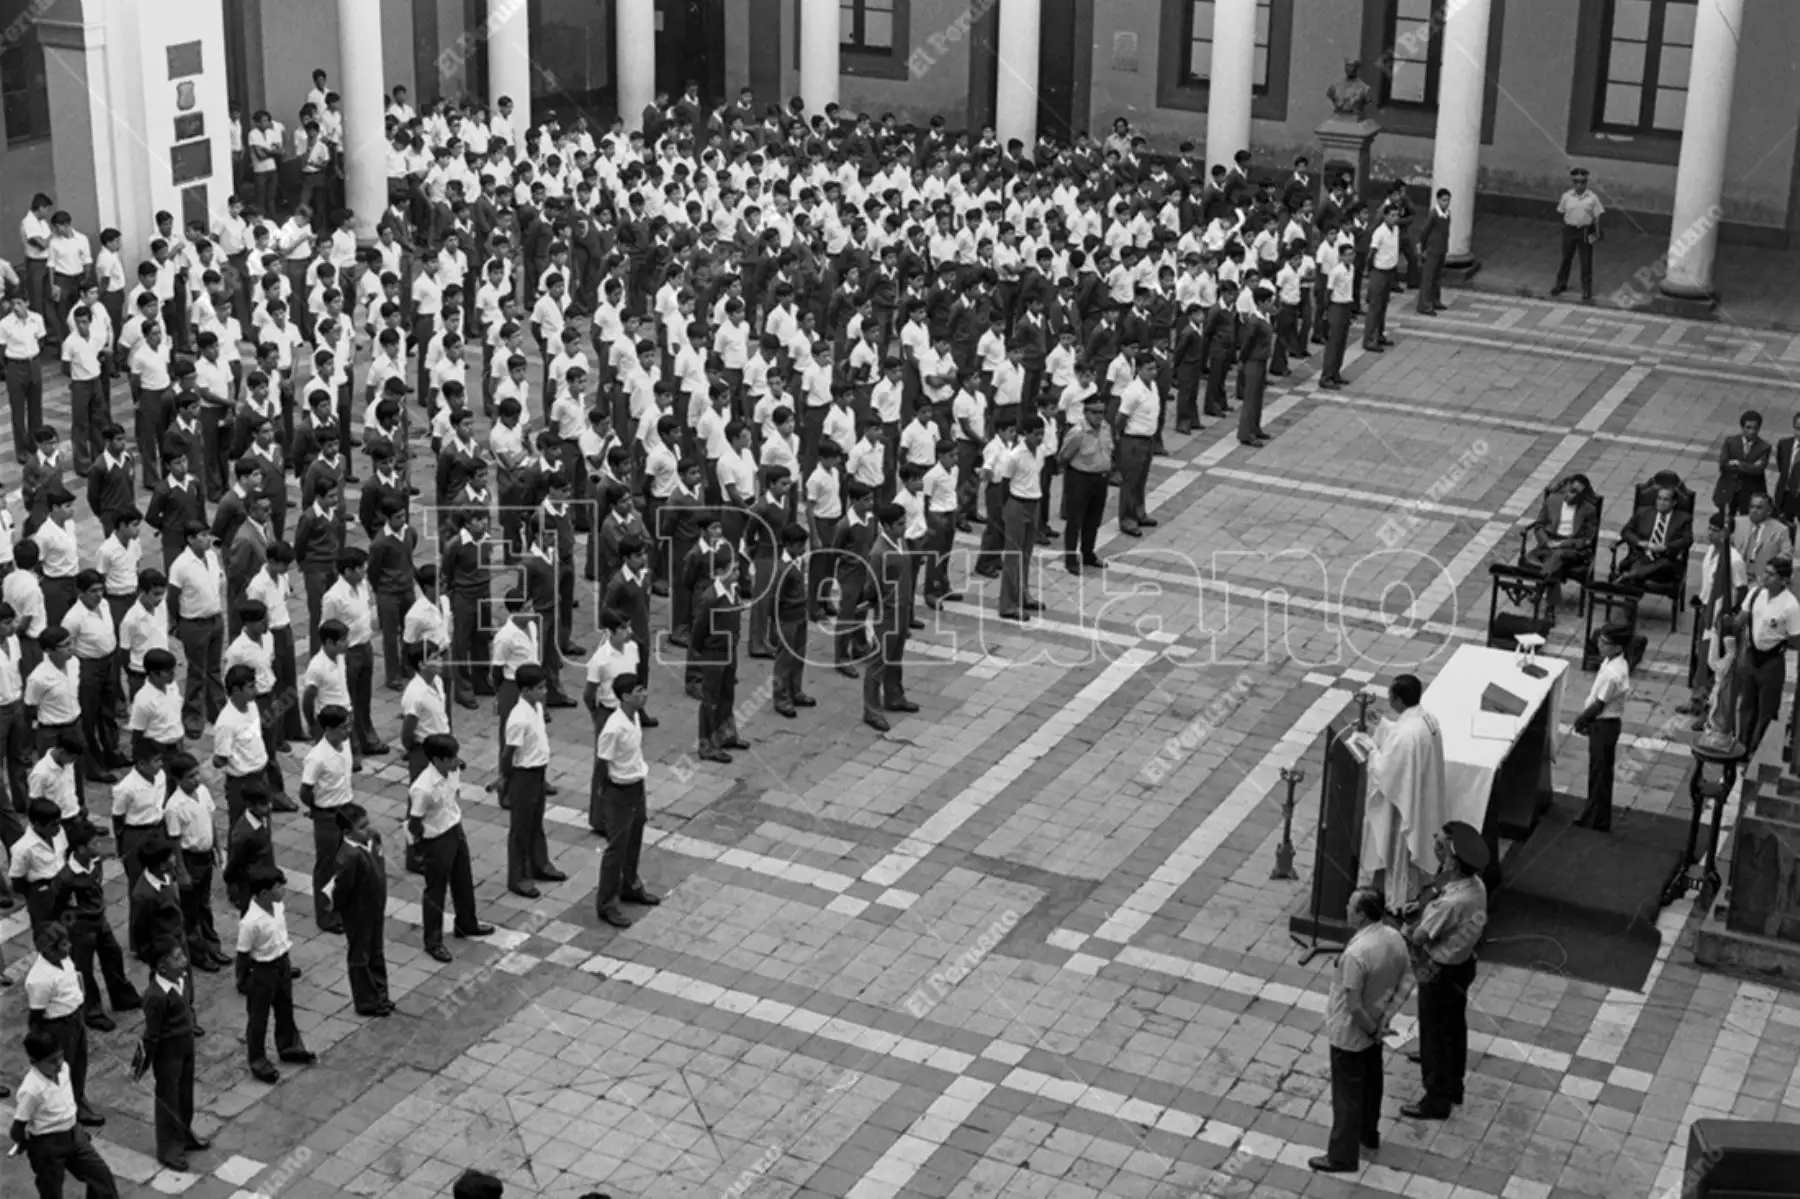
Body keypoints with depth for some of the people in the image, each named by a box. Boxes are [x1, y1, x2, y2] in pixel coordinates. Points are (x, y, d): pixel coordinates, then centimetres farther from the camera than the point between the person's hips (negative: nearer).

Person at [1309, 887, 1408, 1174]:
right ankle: (1369, 1133, 48)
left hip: (1351, 1032, -8)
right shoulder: (1396, 938, -10)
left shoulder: (1356, 953, -34)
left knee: (1347, 1093, 8)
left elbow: (1353, 1005, -28)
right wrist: (1380, 1023, 5)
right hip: (1376, 1025, 8)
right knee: (1371, 1081, 28)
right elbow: (1399, 983, 2)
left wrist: (1371, 1029, -11)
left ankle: (1342, 1156, 21)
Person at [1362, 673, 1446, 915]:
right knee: (1412, 848, 26)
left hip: (1403, 801, -9)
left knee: (1400, 850, 12)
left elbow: (1385, 772, -26)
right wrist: (1380, 725, 8)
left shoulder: (1405, 733, -34)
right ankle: (1411, 894, 43)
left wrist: (1370, 751, -9)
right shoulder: (1428, 720, -6)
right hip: (1421, 799, 9)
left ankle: (1400, 902, 30)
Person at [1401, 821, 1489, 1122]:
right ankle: (1453, 1086, 44)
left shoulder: (1451, 902, -36)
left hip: (1440, 973, -8)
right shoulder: (1476, 885, -9)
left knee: (1435, 1035, 11)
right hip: (1463, 964, 8)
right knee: (1455, 1027, 25)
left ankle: (1437, 1100, 27)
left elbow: (1418, 937, -24)